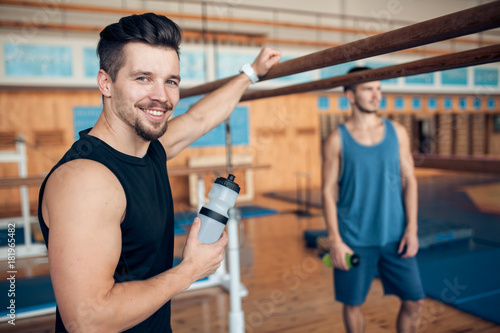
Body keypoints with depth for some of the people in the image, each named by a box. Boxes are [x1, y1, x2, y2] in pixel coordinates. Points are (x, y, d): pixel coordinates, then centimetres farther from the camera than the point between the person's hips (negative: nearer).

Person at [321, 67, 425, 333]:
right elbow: (328, 191, -6)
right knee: (352, 303, 10)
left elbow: (409, 180, 5)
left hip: (394, 236, 3)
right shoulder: (337, 140, -6)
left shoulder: (396, 132, 3)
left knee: (414, 300, 7)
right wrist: (335, 241, -9)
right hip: (354, 239, -2)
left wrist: (411, 228, -2)